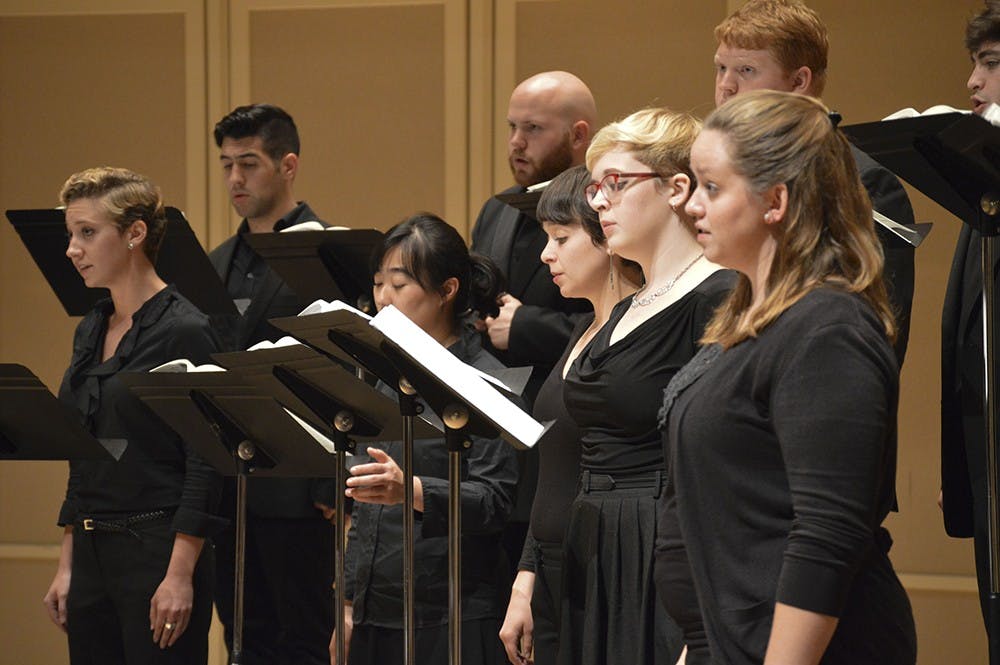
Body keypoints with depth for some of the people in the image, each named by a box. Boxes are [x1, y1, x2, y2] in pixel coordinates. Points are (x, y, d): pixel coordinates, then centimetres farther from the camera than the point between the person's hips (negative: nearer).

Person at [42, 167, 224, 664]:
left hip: (159, 548, -8)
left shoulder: (183, 330, -11)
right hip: (93, 554, 8)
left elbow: (205, 462, -14)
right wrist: (67, 566, 15)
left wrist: (180, 575, -19)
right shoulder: (90, 332, 13)